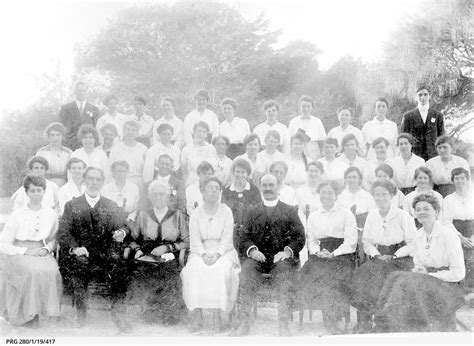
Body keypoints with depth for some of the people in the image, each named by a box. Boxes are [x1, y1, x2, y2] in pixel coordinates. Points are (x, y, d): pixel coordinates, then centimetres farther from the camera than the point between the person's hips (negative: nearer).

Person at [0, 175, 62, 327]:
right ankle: (24, 314, -18)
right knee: (32, 271, -33)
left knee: (52, 270, -29)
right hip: (19, 254, -2)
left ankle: (42, 308, -13)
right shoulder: (17, 215, -2)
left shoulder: (51, 214, 6)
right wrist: (26, 251, -13)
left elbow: (53, 239, 17)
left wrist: (47, 248, -5)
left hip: (42, 253, 2)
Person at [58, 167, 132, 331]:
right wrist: (74, 247, -16)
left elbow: (122, 226, 12)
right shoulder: (72, 205, 12)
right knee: (80, 265, -35)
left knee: (119, 264, -32)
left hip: (106, 251, 1)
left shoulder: (111, 206, 18)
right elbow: (62, 233, 3)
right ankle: (81, 310, -13)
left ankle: (116, 310, -19)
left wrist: (121, 233, -14)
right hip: (81, 253, -1)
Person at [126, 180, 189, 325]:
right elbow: (132, 238, 14)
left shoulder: (178, 216, 12)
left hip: (170, 259, -1)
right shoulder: (142, 215, 17)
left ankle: (169, 316, -10)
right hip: (147, 259, 1)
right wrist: (137, 250, -7)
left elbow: (187, 242, 4)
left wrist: (167, 248, -8)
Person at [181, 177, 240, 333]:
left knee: (221, 271, -33)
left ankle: (217, 316, -30)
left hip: (223, 251, -1)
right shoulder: (196, 214, 5)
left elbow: (227, 238, -5)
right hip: (201, 252, 1)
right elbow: (195, 240, -2)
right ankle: (197, 316, -27)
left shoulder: (226, 212, 2)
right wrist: (204, 254, -20)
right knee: (194, 270, -30)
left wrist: (217, 254, -21)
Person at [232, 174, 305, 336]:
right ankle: (244, 323, -29)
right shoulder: (252, 212, 22)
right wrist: (252, 250, -11)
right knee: (247, 268, -30)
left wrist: (287, 251, -12)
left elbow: (299, 236, 6)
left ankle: (283, 324, -35)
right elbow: (243, 237, 11)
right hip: (258, 256, 2)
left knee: (284, 269, -35)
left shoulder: (290, 211, 17)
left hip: (281, 257, -1)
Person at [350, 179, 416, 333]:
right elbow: (366, 241, 13)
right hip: (378, 258, 4)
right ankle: (362, 323, -20)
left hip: (400, 258, -4)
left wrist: (393, 256, -14)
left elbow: (412, 244, -6)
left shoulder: (403, 216, -4)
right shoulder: (372, 215, 11)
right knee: (361, 274, -24)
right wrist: (376, 255, -5)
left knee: (380, 273, -32)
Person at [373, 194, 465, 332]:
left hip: (446, 285, -6)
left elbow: (458, 274, -13)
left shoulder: (449, 236, -11)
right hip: (423, 282, 6)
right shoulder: (418, 236, 9)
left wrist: (429, 275, -15)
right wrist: (417, 271, -5)